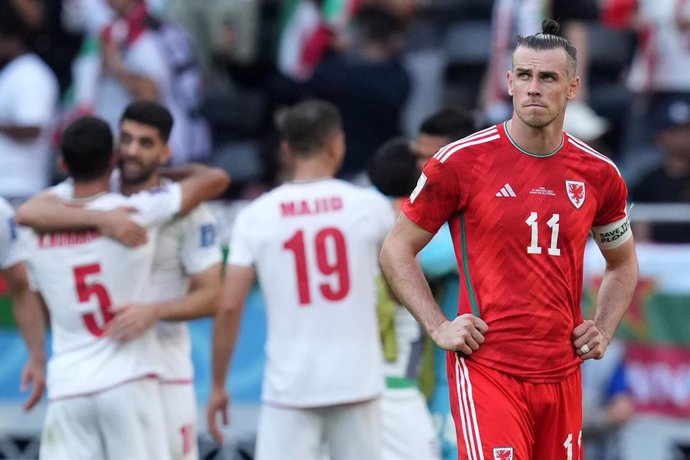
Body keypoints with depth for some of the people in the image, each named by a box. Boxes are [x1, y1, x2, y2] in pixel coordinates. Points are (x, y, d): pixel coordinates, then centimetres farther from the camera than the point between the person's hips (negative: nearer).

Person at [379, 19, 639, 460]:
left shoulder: (598, 175, 7)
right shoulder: (462, 162, -5)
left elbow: (623, 264, 24)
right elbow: (397, 249, 3)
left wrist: (603, 332, 9)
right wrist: (438, 326, -5)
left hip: (562, 372, 5)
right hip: (487, 369, -5)